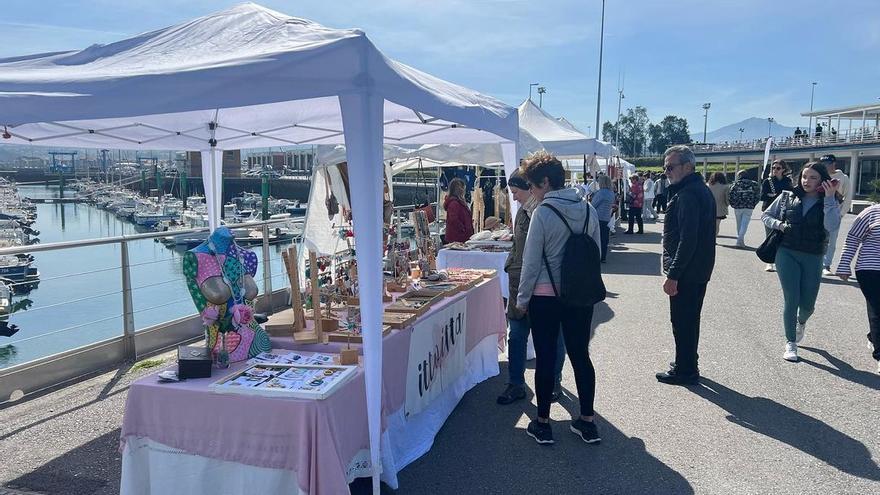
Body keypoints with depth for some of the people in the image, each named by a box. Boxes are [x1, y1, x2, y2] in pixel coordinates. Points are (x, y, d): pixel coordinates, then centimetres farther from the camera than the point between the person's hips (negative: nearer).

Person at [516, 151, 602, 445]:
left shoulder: (542, 213, -15)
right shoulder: (588, 210, 1)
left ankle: (542, 424, 19)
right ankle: (587, 423, 23)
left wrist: (522, 299, -1)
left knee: (545, 358, 6)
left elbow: (531, 262, -12)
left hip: (546, 297, -5)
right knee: (581, 355, 13)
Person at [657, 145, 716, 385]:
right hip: (700, 269, 10)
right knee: (690, 319, 19)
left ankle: (685, 371, 10)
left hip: (686, 272, -10)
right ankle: (687, 365, 31)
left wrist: (673, 275, -23)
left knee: (682, 322, 0)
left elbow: (687, 239, -25)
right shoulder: (701, 190, 14)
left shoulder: (687, 195, -19)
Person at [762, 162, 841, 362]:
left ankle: (801, 322, 46)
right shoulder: (787, 197, 3)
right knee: (791, 300, -6)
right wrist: (779, 224, -7)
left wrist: (830, 198, -21)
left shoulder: (829, 203, 1)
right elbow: (766, 216, 12)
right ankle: (790, 343, 9)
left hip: (813, 258, 1)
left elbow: (831, 226, -18)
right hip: (787, 254, -1)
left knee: (807, 304, 8)